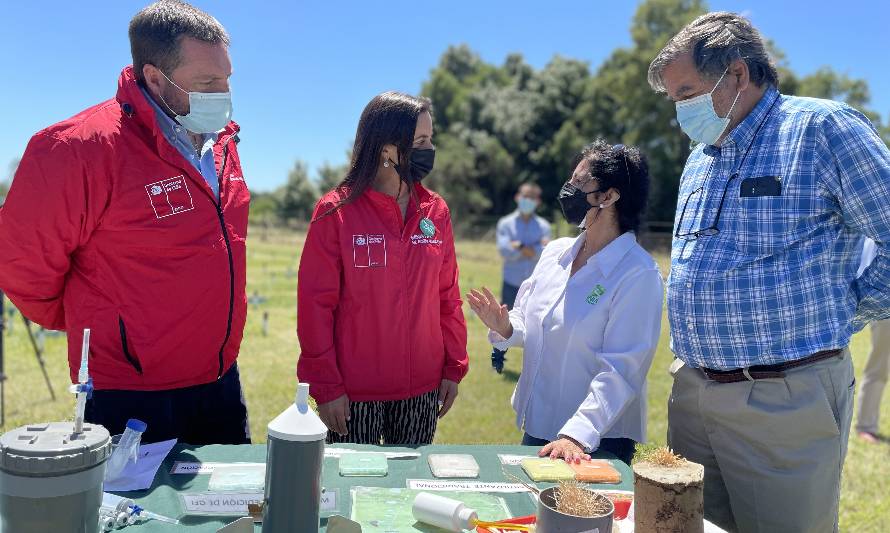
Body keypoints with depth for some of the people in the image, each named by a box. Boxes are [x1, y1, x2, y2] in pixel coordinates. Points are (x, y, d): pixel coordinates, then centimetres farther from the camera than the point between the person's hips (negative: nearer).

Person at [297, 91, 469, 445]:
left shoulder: (436, 211, 2)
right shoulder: (335, 212, -9)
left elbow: (448, 296, 7)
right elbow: (315, 304, -8)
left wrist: (454, 368, 7)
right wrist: (325, 386, -9)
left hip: (423, 390, 4)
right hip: (353, 395, -3)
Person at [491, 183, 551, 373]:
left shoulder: (543, 226, 9)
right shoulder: (505, 224, 6)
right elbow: (504, 250, -10)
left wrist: (520, 247, -13)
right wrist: (533, 249, -13)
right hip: (511, 284, -1)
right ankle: (497, 359, 18)